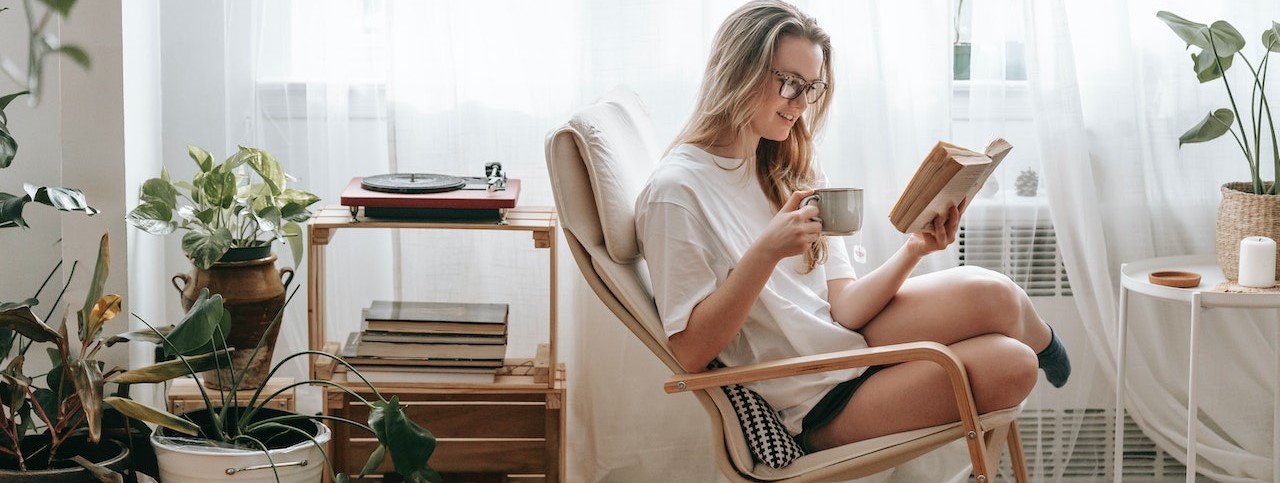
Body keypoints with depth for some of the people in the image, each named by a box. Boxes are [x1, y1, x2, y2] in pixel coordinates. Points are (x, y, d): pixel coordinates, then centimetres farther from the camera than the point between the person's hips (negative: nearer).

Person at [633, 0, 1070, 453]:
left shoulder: (793, 173, 11)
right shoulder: (675, 190, -13)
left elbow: (842, 309, 1)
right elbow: (692, 351, -17)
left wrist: (913, 251, -16)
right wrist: (766, 251, -27)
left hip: (849, 340, 7)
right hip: (815, 406, -7)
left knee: (1011, 364, -20)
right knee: (990, 299, -21)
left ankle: (1035, 342, 16)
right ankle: (1037, 339, 15)